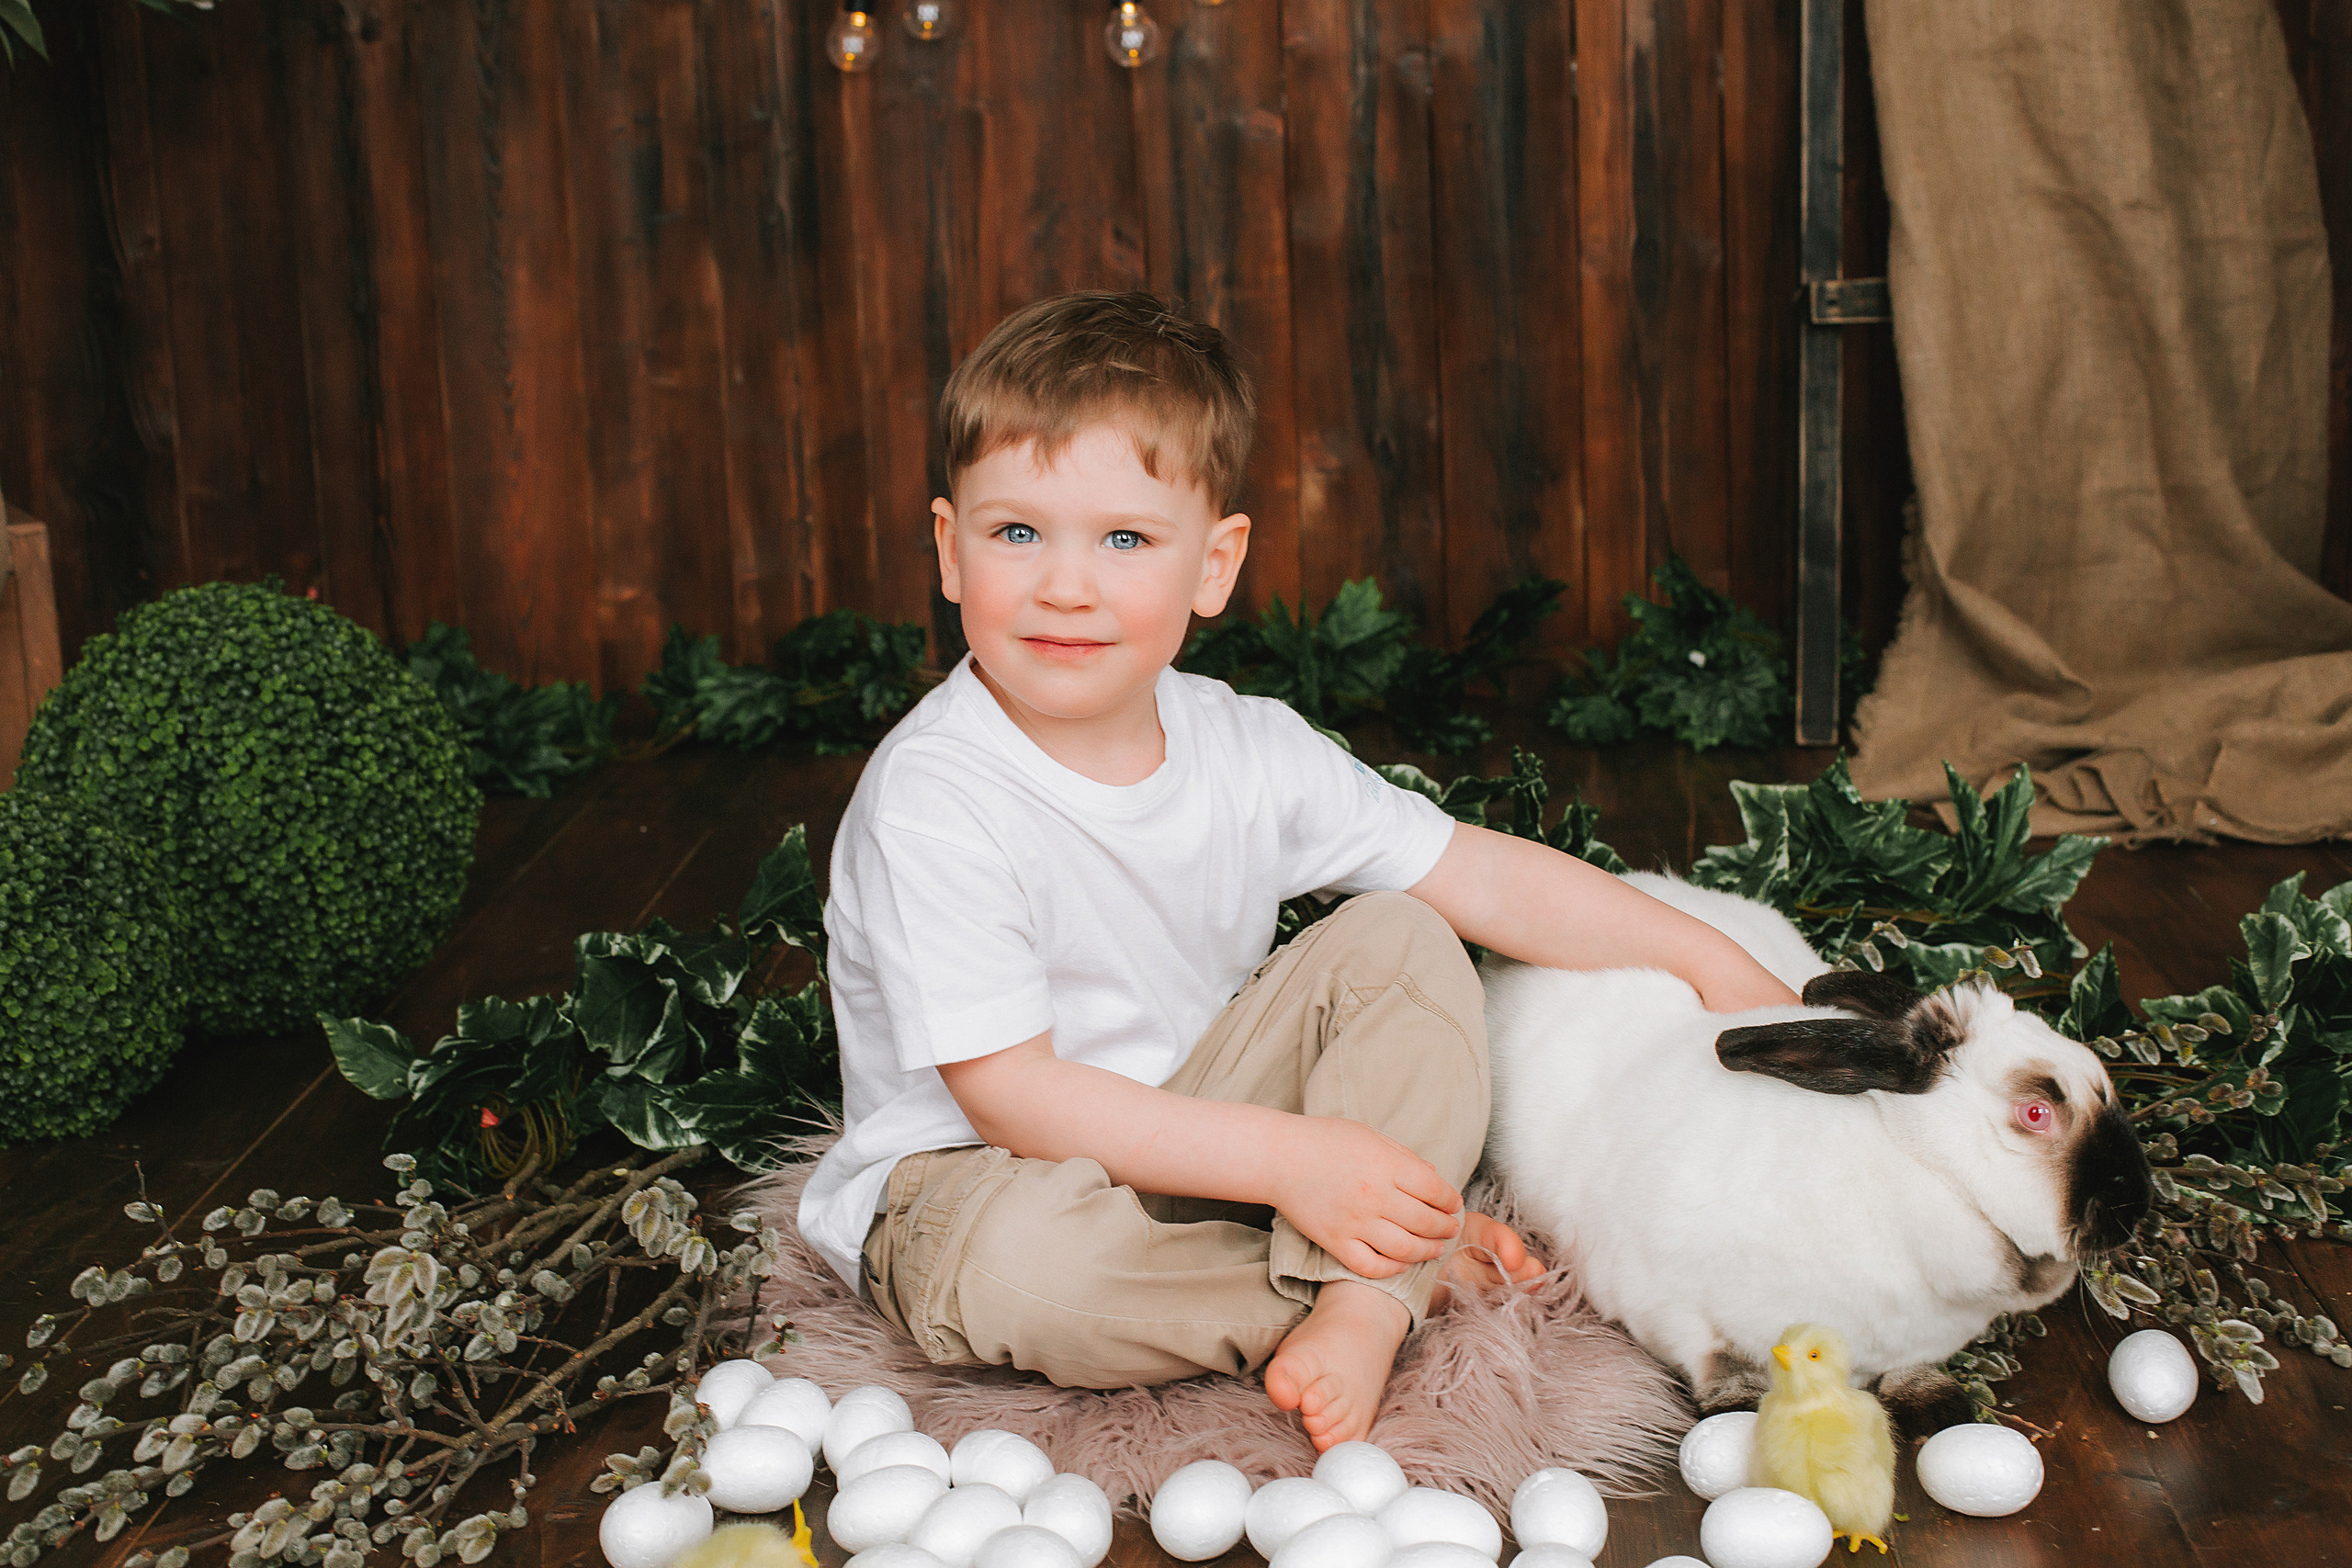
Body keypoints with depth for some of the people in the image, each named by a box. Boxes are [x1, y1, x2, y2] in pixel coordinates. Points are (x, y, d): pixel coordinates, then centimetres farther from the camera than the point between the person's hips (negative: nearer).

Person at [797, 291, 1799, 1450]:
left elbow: (1488, 875, -1)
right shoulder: (934, 799, -24)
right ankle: (1420, 1264, -18)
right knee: (1017, 1265, -39)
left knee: (1402, 941, -8)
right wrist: (1289, 1157, -30)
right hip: (967, 1175, -5)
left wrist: (1719, 969, -7)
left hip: (1184, 1140, 6)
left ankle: (1361, 1302, -24)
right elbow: (1008, 1094, -27)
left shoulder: (1246, 752, -6)